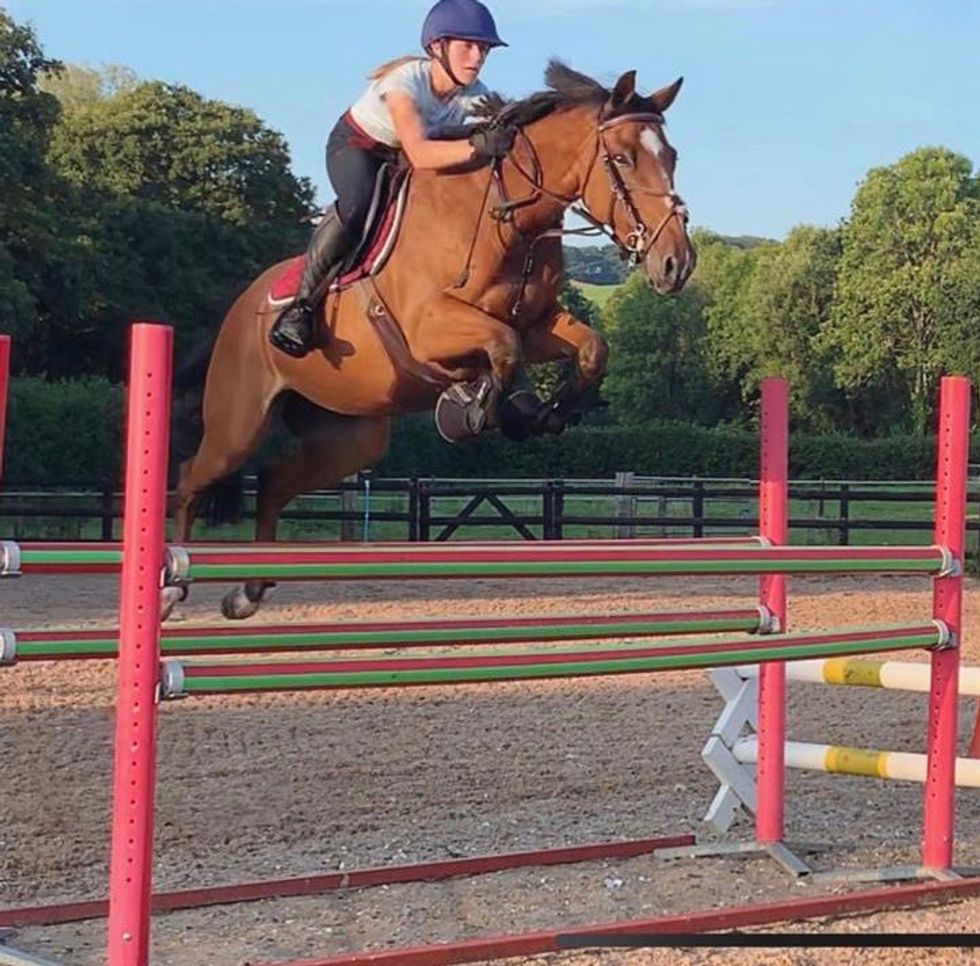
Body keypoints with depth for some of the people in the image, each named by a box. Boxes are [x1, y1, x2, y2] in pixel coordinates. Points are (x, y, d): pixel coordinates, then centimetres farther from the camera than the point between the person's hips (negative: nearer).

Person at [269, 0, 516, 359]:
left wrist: (504, 137, -44)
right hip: (354, 145, -7)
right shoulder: (406, 81, -34)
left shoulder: (474, 95, -17)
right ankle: (301, 305, -28)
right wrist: (478, 146, -61)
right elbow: (418, 153, -48)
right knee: (357, 204, -37)